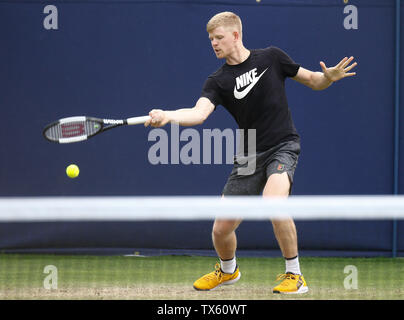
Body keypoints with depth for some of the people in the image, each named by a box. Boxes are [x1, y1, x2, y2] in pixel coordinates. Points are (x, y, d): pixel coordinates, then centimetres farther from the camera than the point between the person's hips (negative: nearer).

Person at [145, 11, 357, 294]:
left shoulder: (271, 58, 0)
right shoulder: (218, 81, 1)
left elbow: (313, 81, 9)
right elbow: (199, 113, -18)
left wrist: (329, 77, -14)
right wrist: (166, 116, -37)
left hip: (283, 146, -3)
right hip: (249, 156, 3)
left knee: (272, 200, -33)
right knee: (221, 229, 0)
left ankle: (295, 276, -18)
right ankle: (228, 270, 36)